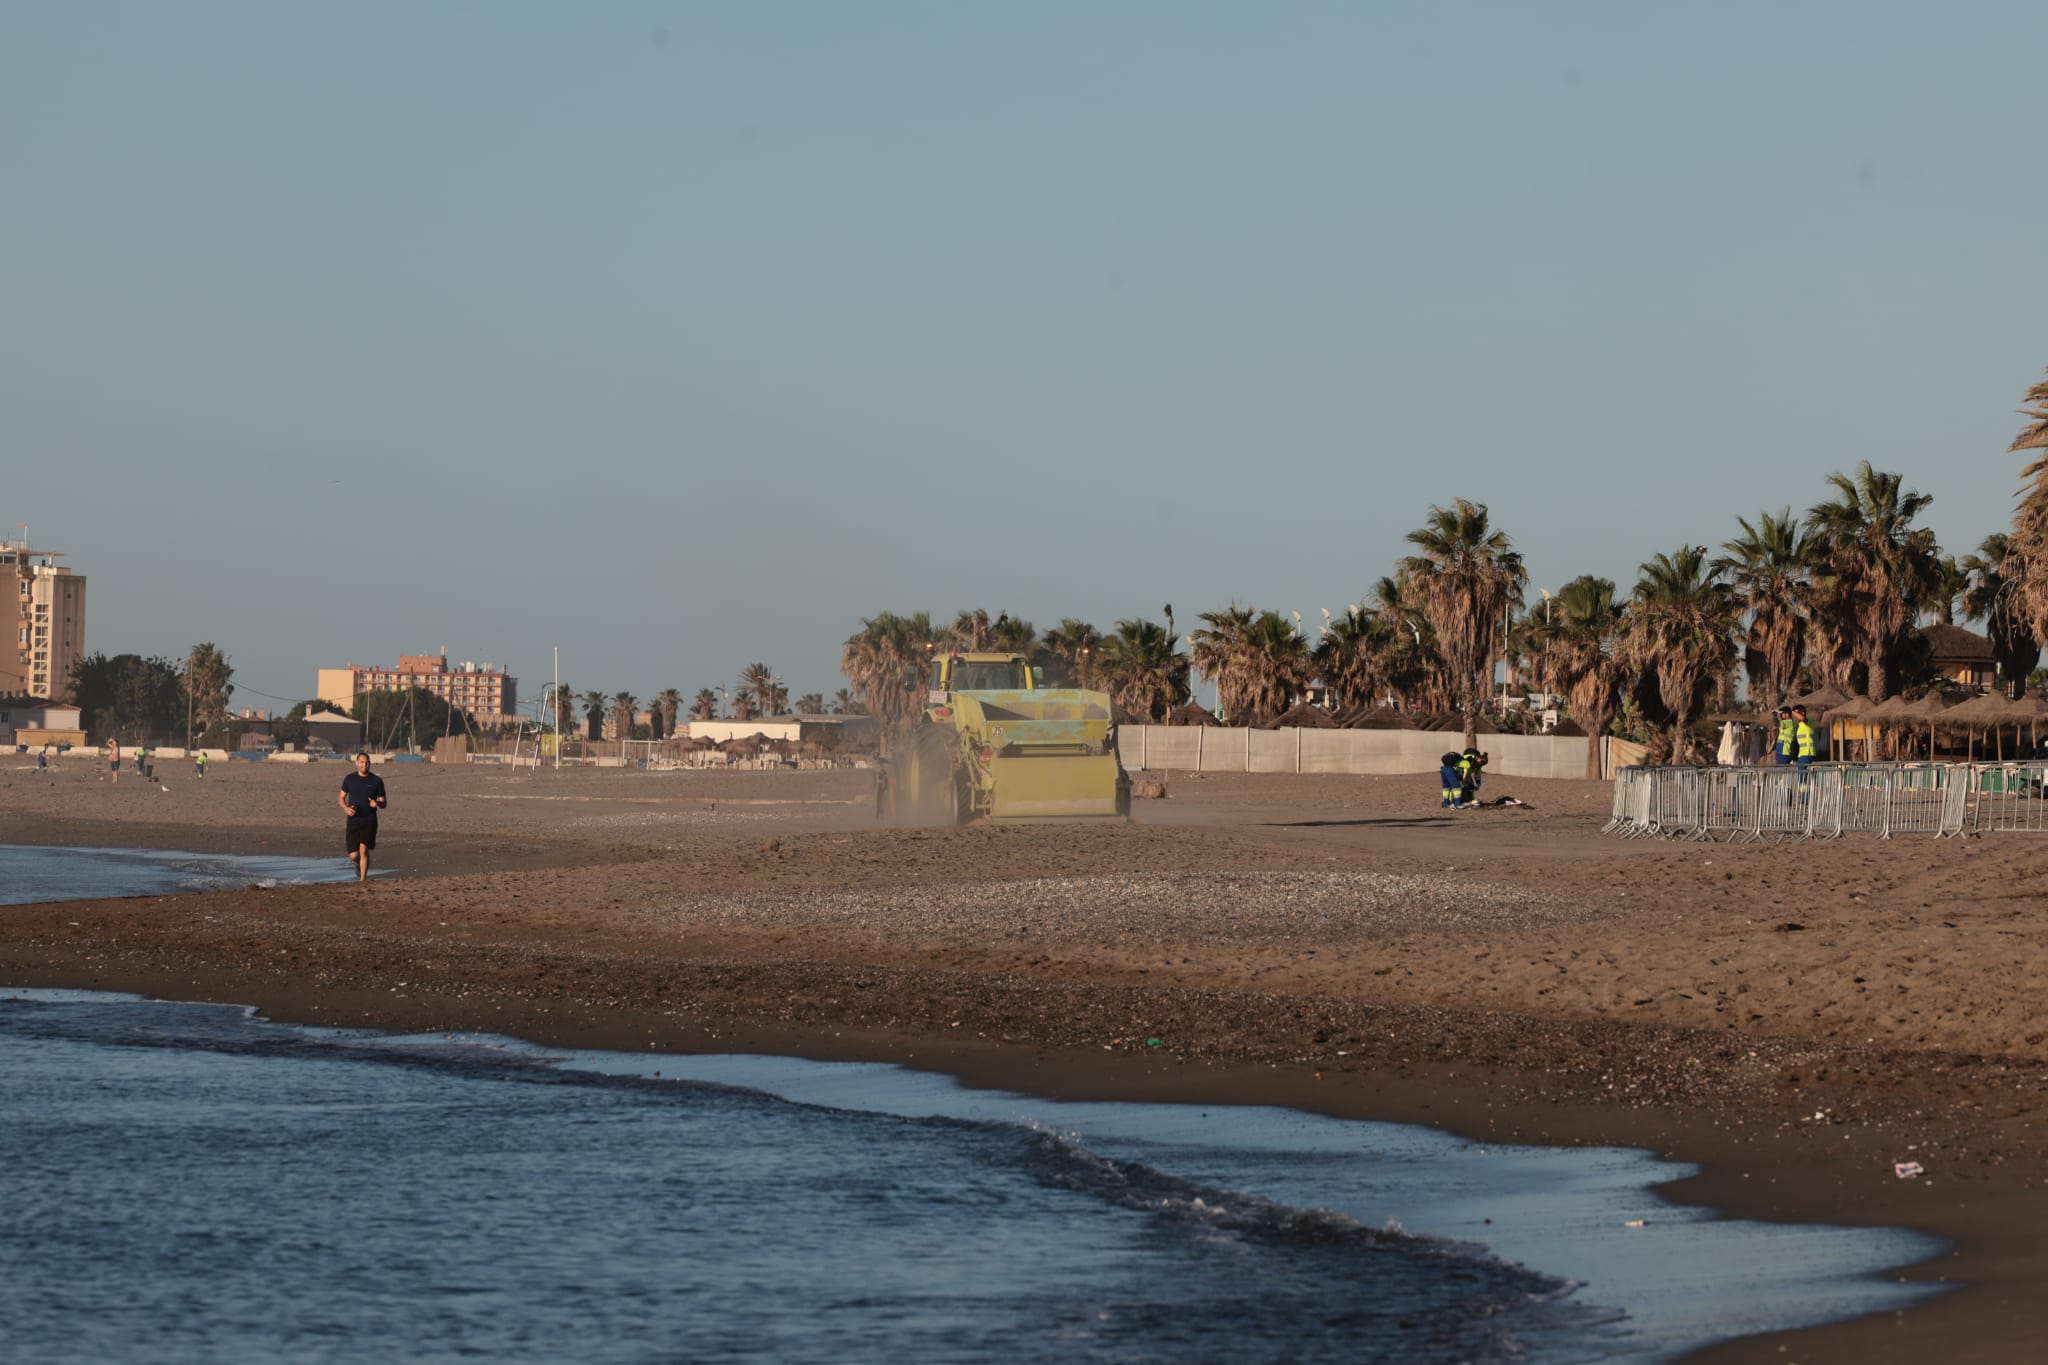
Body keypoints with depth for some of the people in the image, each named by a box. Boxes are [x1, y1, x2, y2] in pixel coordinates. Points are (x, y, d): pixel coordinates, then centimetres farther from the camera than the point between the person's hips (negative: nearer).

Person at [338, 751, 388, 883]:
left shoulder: (376, 781, 2)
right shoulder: (350, 779, 6)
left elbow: (384, 803, 7)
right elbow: (341, 798, 12)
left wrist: (377, 804, -18)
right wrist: (346, 808, -10)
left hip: (369, 821, -1)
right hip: (353, 821, 1)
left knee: (363, 849, -17)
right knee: (353, 855, -1)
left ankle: (362, 879, -11)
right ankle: (359, 865, 35)